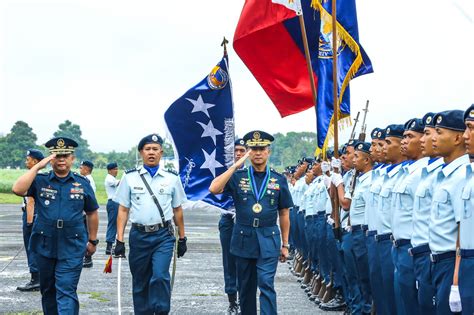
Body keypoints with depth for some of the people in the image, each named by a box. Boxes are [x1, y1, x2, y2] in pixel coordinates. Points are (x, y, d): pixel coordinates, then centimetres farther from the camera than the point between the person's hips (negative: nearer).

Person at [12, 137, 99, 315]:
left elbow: (92, 213, 13)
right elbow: (18, 189, -17)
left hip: (72, 248, -2)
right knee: (48, 290, 14)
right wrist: (37, 167, -16)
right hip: (45, 246, 2)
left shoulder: (82, 184, 5)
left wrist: (92, 241, 14)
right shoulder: (40, 181, 2)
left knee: (66, 291, -10)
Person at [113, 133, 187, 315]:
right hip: (139, 236, 1)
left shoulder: (172, 179, 6)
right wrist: (120, 240, -3)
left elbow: (177, 210, 12)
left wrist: (182, 239, 13)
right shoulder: (130, 178, 4)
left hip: (163, 236, -1)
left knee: (160, 276, -17)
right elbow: (123, 210, 4)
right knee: (140, 283, 8)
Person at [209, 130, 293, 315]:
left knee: (266, 284, -12)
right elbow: (214, 189, -14)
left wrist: (285, 244, 7)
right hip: (244, 238, 1)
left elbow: (284, 214, 8)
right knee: (246, 287, 11)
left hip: (268, 239, -1)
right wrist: (236, 165, -14)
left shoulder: (279, 180, 4)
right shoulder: (238, 177, 3)